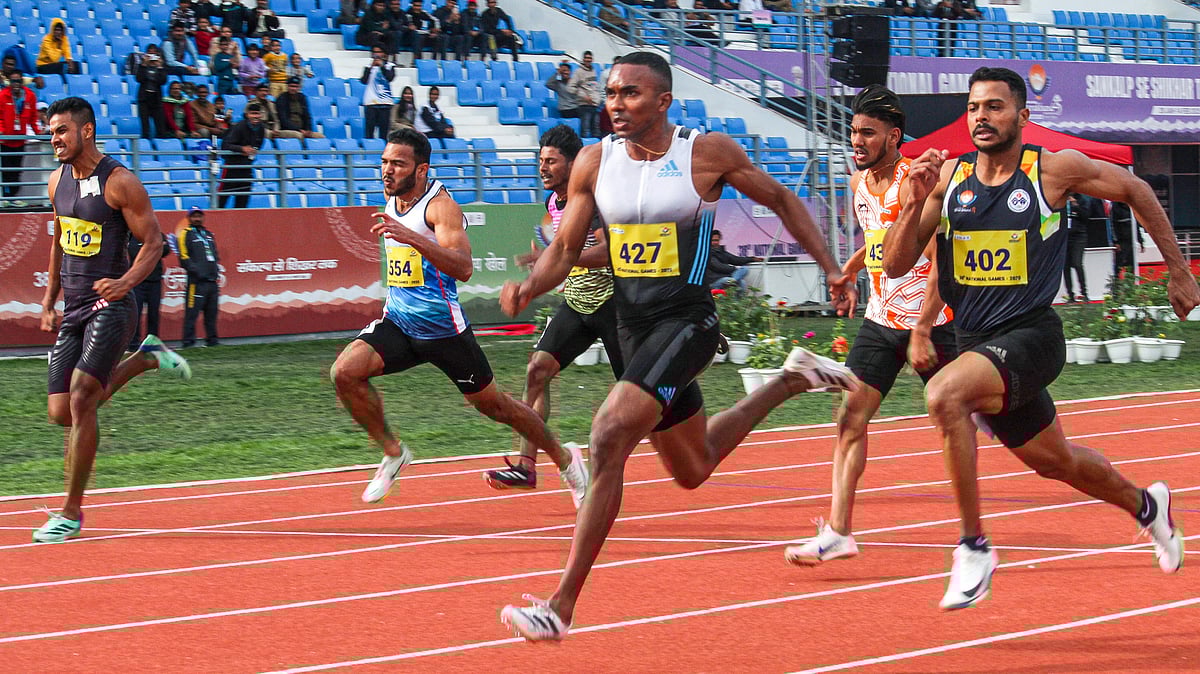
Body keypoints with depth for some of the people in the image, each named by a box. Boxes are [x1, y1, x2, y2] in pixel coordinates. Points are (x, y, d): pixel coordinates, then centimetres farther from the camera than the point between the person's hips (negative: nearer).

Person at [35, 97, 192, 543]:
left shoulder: (119, 183, -11)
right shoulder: (58, 180, 9)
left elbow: (154, 242, -10)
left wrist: (126, 281, -26)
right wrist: (49, 300, 20)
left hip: (110, 307, -7)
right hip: (72, 309, 7)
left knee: (81, 400, -19)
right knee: (62, 413, 4)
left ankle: (72, 512, -11)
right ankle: (146, 359, 27)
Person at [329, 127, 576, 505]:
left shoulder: (440, 205, -17)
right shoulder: (392, 202, 8)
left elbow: (463, 268, -32)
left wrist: (411, 237, -41)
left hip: (443, 329, -6)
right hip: (398, 322, 6)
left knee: (493, 404, 6)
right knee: (345, 372, -17)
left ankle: (563, 458, 27)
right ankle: (393, 452, 0)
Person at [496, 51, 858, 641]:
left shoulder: (708, 153, -10)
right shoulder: (594, 162, 0)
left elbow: (780, 200, 5)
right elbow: (565, 250, 5)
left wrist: (831, 269, 4)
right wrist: (528, 287, -16)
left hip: (687, 321, -6)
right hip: (633, 326, 7)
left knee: (609, 438, -25)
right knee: (692, 470, 23)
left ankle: (561, 607, -24)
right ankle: (793, 378, 49)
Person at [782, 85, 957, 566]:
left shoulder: (915, 182, -18)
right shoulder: (859, 183, 7)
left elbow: (942, 263, -21)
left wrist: (922, 332, -25)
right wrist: (848, 273, 16)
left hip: (927, 320, -7)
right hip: (879, 321, 7)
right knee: (850, 417, -6)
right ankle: (838, 532, -9)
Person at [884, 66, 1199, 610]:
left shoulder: (1054, 171, -8)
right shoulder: (948, 177, 1)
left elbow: (1135, 191, 8)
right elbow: (895, 265, 0)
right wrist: (915, 202, -16)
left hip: (1030, 336, -5)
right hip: (975, 339, 6)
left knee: (944, 395, -32)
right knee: (1056, 462, 21)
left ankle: (974, 548, -22)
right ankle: (1146, 506, 52)